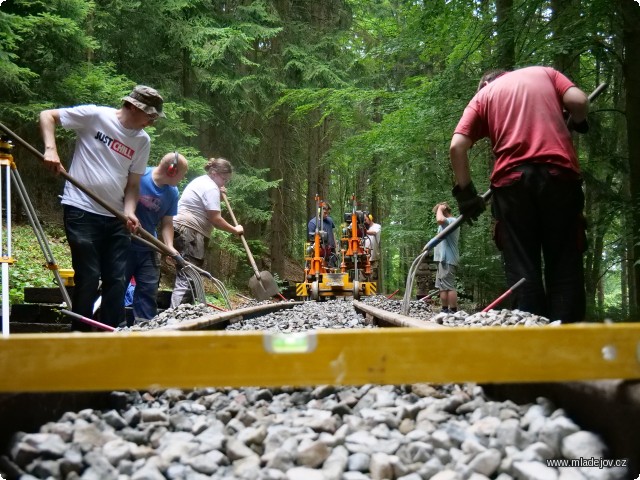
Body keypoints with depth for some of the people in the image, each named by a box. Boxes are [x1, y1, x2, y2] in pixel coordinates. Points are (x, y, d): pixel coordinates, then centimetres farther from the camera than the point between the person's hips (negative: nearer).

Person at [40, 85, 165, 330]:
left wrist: (129, 210, -9)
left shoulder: (142, 140, 7)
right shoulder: (94, 115, -7)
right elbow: (47, 116, -1)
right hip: (82, 210, -5)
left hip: (116, 217, 5)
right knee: (89, 277, -4)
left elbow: (133, 183, 9)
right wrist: (50, 149, -16)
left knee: (116, 279, 5)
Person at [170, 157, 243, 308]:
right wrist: (235, 230, -4)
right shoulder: (211, 188, -10)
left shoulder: (201, 180, 22)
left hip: (182, 229, 11)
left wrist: (219, 193, 27)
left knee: (187, 277, 12)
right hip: (189, 232, -11)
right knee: (187, 278, -18)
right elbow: (215, 219, -16)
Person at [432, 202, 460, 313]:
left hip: (447, 260, -11)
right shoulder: (448, 223, 22)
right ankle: (445, 310, 17)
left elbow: (440, 220, -30)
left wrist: (439, 209, -16)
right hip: (444, 260, 11)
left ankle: (453, 311, -13)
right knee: (442, 287, 13)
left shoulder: (452, 221, -12)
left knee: (449, 286, -12)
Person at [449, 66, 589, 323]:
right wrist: (577, 123, 24)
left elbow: (457, 147, 5)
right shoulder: (545, 73, 23)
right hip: (559, 174, 0)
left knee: (522, 270, 4)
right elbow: (578, 101, 4)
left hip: (512, 179, 0)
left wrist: (466, 192, 11)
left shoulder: (482, 95, 20)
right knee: (565, 266, 4)